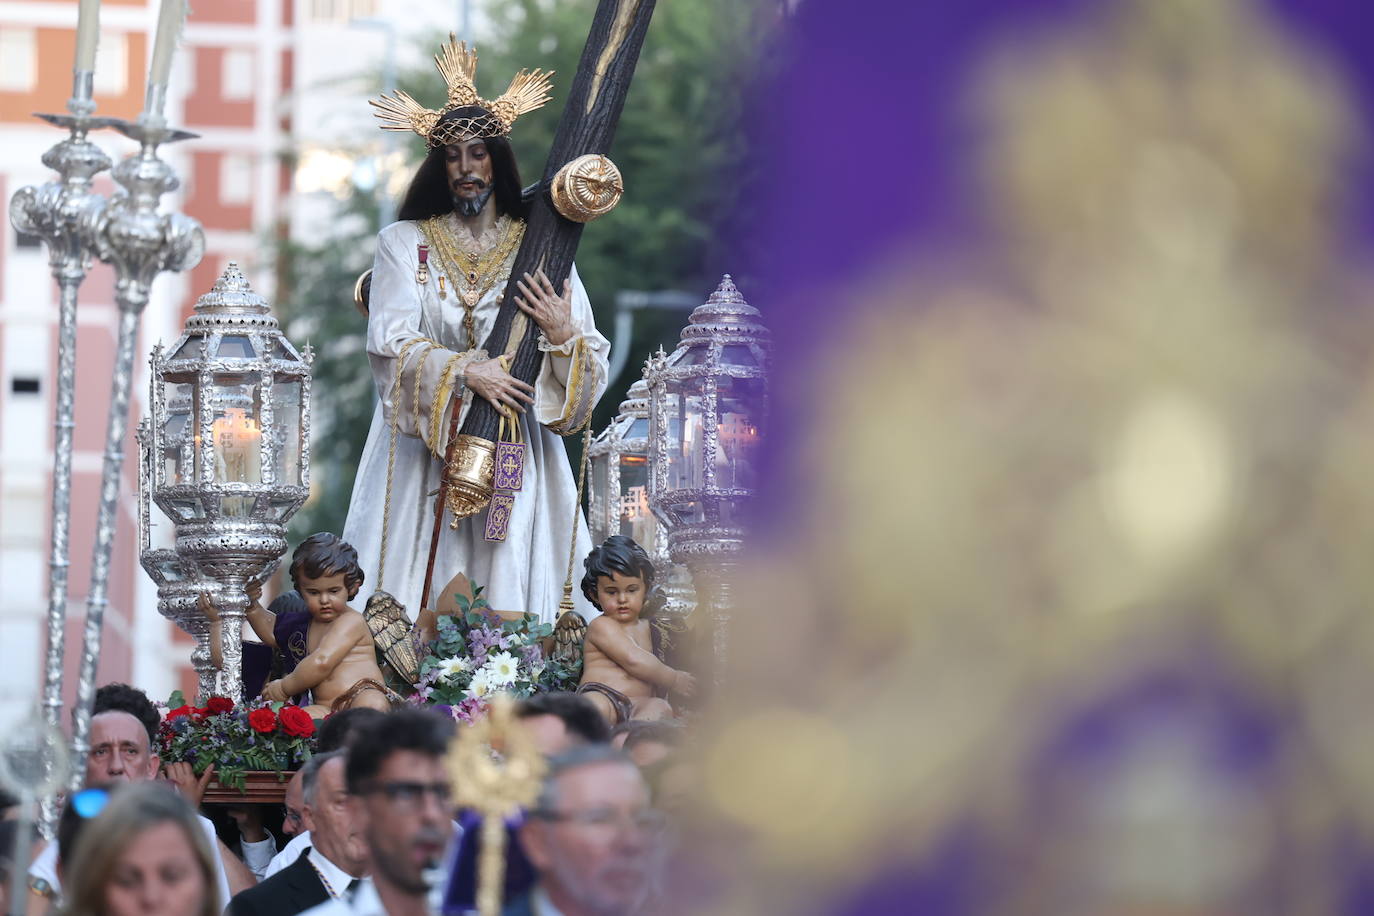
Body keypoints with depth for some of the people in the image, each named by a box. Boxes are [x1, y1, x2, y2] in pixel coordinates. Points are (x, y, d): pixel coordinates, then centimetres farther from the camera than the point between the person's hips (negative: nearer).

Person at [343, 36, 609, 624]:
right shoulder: (405, 244, 7)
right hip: (424, 454, 0)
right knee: (417, 619, -6)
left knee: (512, 599, -7)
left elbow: (591, 369, 5)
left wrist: (562, 335, -15)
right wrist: (465, 371, -19)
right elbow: (390, 345, -7)